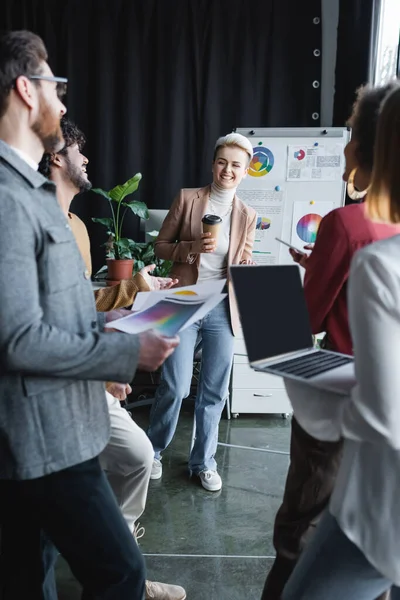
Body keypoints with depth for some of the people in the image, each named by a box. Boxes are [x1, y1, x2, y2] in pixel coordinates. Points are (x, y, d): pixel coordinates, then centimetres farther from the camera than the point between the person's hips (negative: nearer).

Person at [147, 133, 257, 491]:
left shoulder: (247, 216, 7)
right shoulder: (187, 199, 0)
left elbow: (245, 266, 11)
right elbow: (161, 246, 2)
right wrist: (192, 247, -16)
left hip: (222, 309, 3)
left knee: (214, 391, 8)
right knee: (175, 386, -3)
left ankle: (203, 461, 26)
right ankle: (153, 451, 23)